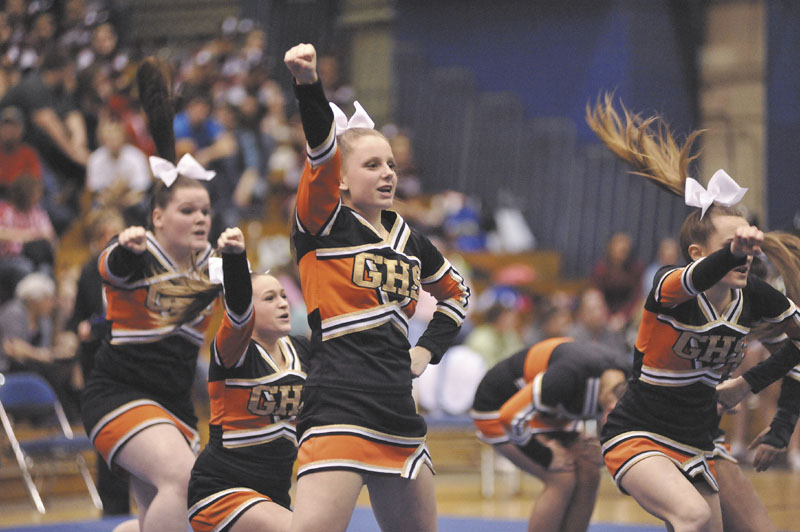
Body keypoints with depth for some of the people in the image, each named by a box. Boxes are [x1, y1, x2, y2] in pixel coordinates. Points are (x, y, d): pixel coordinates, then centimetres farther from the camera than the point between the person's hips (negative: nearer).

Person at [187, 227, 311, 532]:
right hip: (219, 491, -8)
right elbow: (239, 307, -34)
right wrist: (234, 256, -53)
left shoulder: (299, 350, 6)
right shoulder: (232, 349, -13)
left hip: (273, 493, 8)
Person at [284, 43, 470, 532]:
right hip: (339, 410, -7)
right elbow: (323, 151, -19)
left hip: (398, 414, 7)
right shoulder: (324, 224, -1)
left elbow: (456, 292, 35)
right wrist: (309, 86, -38)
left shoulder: (409, 241, 17)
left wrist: (429, 349, 19)